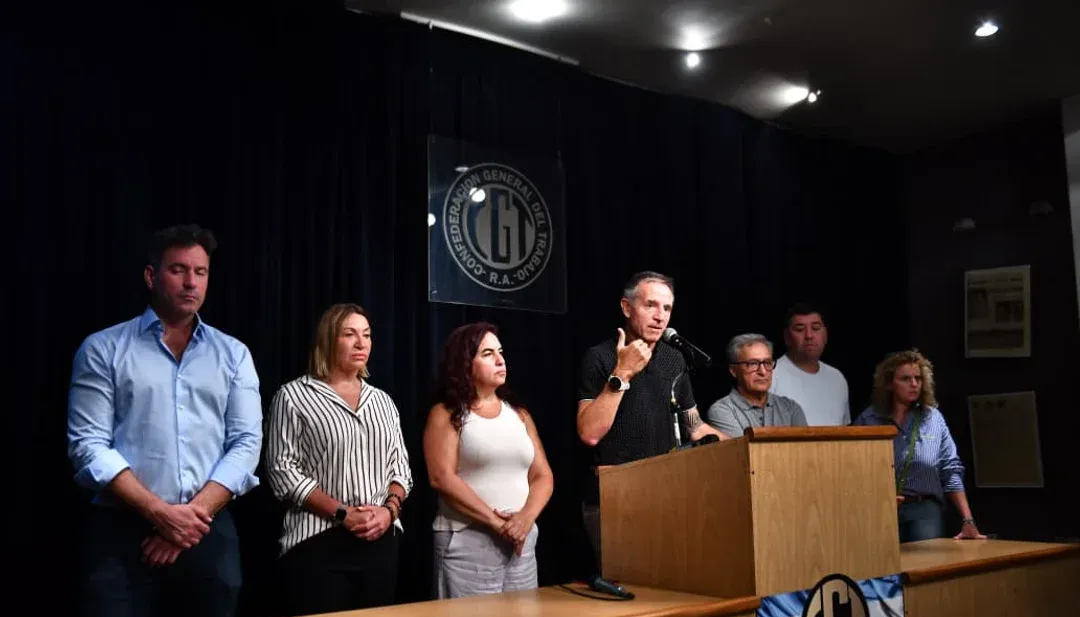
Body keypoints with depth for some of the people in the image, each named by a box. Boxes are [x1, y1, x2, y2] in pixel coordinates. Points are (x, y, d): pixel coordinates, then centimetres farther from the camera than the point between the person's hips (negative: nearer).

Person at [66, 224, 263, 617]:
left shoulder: (233, 354, 9)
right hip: (122, 531, -2)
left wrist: (195, 512, -11)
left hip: (209, 532, 2)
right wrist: (159, 512, -14)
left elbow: (246, 443, 2)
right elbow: (88, 445, -5)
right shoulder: (103, 349, 3)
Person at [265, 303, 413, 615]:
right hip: (318, 542, -5)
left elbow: (400, 467, 14)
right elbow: (282, 470, -9)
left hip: (381, 541, 5)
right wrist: (342, 514, -15)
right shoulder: (294, 396, -2)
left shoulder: (383, 401, 14)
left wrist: (389, 509, -6)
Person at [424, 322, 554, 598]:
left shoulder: (518, 413, 13)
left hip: (522, 543, 5)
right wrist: (496, 522, -16)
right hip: (467, 543, -4)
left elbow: (542, 476, 9)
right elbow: (442, 478, -12)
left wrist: (526, 518, -10)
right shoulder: (446, 415, -1)